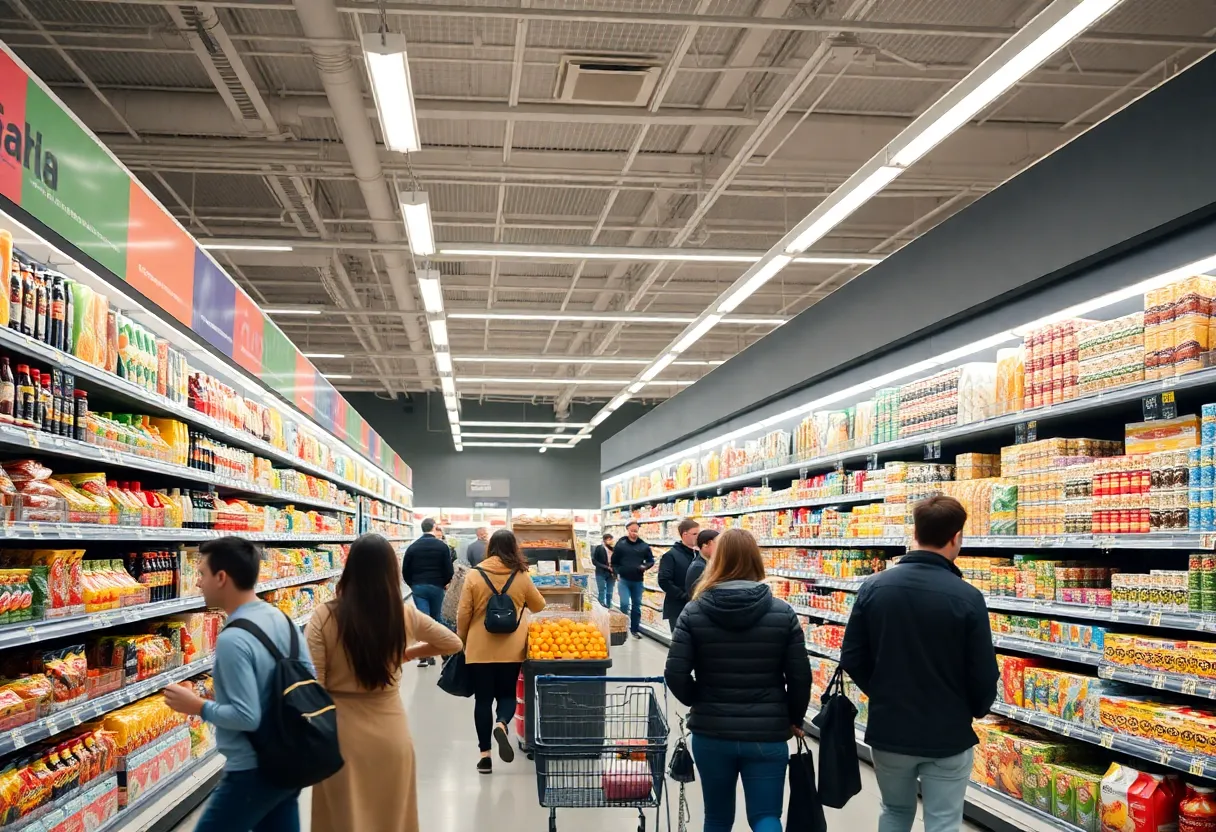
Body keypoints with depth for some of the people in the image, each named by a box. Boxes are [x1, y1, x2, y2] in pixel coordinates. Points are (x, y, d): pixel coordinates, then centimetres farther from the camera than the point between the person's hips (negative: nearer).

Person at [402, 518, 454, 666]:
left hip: (418, 587, 1)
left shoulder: (413, 547, 3)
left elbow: (405, 570, 4)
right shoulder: (442, 546, -4)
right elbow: (449, 570, -6)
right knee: (435, 619, 13)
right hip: (436, 587, -1)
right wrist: (444, 583, 12)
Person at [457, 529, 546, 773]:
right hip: (511, 648, 1)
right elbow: (539, 606, 13)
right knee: (507, 695, 13)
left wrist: (461, 641, 13)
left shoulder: (475, 575, -5)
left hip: (479, 648, -1)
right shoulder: (521, 576, -1)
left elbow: (463, 614, -3)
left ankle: (484, 755, 7)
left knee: (483, 699, 7)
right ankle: (501, 724, -18)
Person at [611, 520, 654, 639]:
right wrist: (617, 574, -8)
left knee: (637, 605, 10)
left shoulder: (644, 546, 1)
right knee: (625, 604, -14)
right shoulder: (620, 545, -3)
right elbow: (614, 562, 4)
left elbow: (651, 560, 10)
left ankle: (635, 629, 21)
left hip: (638, 581, 3)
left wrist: (645, 566, -10)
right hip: (624, 580, -3)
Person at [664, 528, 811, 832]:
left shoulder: (694, 612, -5)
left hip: (711, 732, 1)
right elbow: (800, 677, -3)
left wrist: (698, 702, 9)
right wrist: (794, 719, 13)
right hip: (767, 734, -1)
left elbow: (675, 674, -10)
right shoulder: (783, 613, -4)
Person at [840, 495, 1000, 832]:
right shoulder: (967, 597, -16)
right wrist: (974, 711, 10)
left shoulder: (874, 587, -7)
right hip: (947, 735, -3)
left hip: (888, 729, 3)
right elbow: (984, 677, -11)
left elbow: (852, 659, -2)